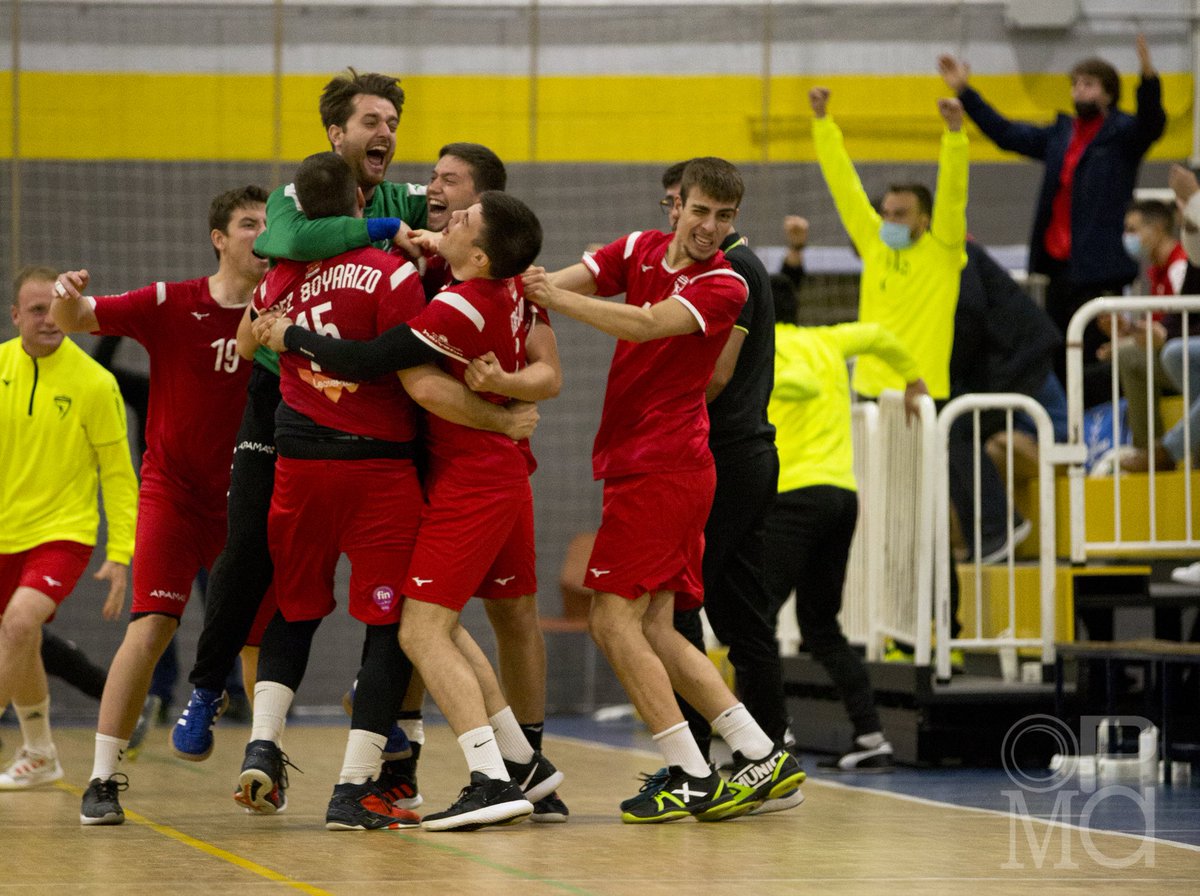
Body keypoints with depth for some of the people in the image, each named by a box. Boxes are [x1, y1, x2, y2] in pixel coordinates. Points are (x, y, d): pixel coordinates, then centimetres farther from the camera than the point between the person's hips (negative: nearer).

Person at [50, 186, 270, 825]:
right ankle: (103, 778, -10)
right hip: (172, 490, -3)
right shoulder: (169, 305, -6)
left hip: (243, 496, 3)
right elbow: (77, 320, -6)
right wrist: (66, 299, -30)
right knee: (151, 627, -14)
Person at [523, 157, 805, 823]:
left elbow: (647, 325, -25)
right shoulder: (640, 250, 10)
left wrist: (558, 298, -26)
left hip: (662, 467, -8)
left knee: (613, 619, -10)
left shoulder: (724, 286, -10)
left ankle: (691, 779, -8)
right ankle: (761, 757, 9)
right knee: (653, 632, 6)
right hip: (640, 463, 8)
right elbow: (553, 283, 1)